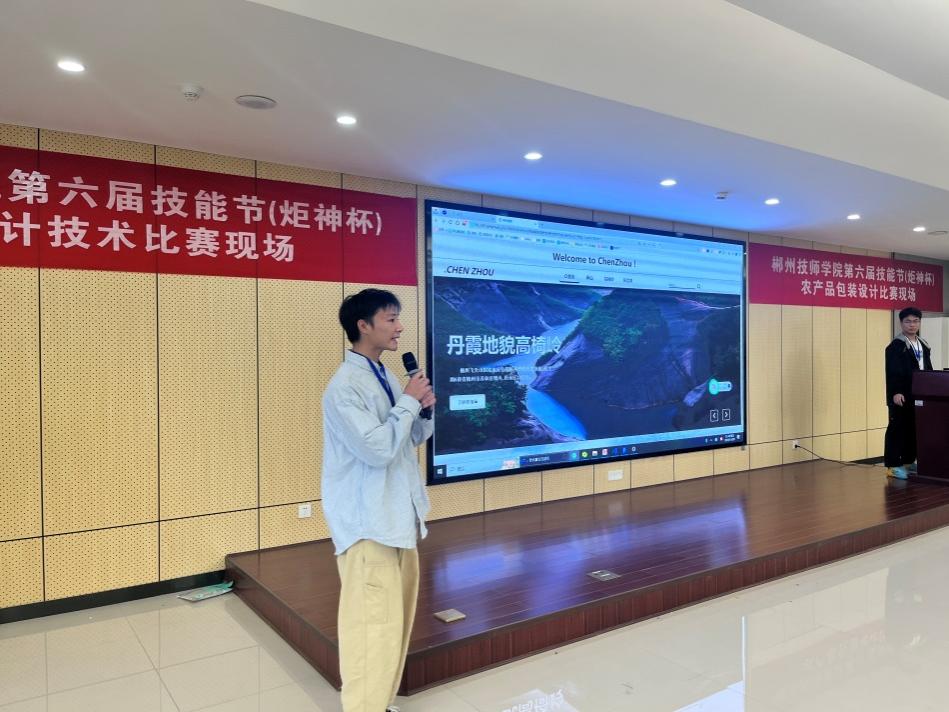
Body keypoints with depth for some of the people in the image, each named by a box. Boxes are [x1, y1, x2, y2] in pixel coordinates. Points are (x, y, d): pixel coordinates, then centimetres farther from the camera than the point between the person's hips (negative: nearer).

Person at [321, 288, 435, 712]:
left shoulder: (385, 378, 10)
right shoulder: (344, 387, -17)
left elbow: (412, 439, 17)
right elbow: (378, 449, -25)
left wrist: (424, 409, -2)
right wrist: (409, 401, -16)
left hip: (398, 515, 9)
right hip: (367, 523, -9)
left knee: (396, 616, 16)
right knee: (373, 621, -5)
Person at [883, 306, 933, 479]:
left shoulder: (923, 345, 16)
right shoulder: (896, 346, -9)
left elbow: (928, 369, 21)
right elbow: (892, 372, -16)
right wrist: (895, 392, -24)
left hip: (919, 396, 8)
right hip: (901, 396, -8)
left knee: (914, 429, 13)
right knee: (898, 428, -5)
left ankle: (908, 461, 24)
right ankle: (893, 465, -2)